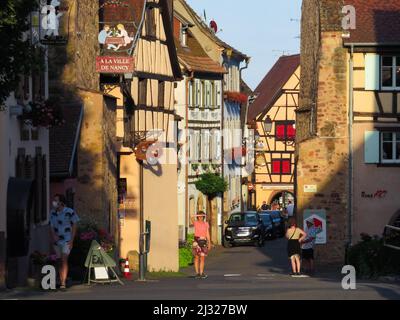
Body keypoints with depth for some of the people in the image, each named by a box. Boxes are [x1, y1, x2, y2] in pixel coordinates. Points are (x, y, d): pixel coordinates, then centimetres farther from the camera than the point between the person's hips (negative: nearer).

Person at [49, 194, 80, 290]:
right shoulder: (53, 213, 8)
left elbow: (74, 226, -4)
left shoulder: (69, 212, -8)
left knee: (64, 260, -16)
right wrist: (53, 235, -8)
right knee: (59, 261, 8)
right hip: (56, 241, 6)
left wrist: (71, 240, -9)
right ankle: (61, 282, 15)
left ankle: (63, 283, -22)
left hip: (66, 240, -6)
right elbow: (51, 227, 12)